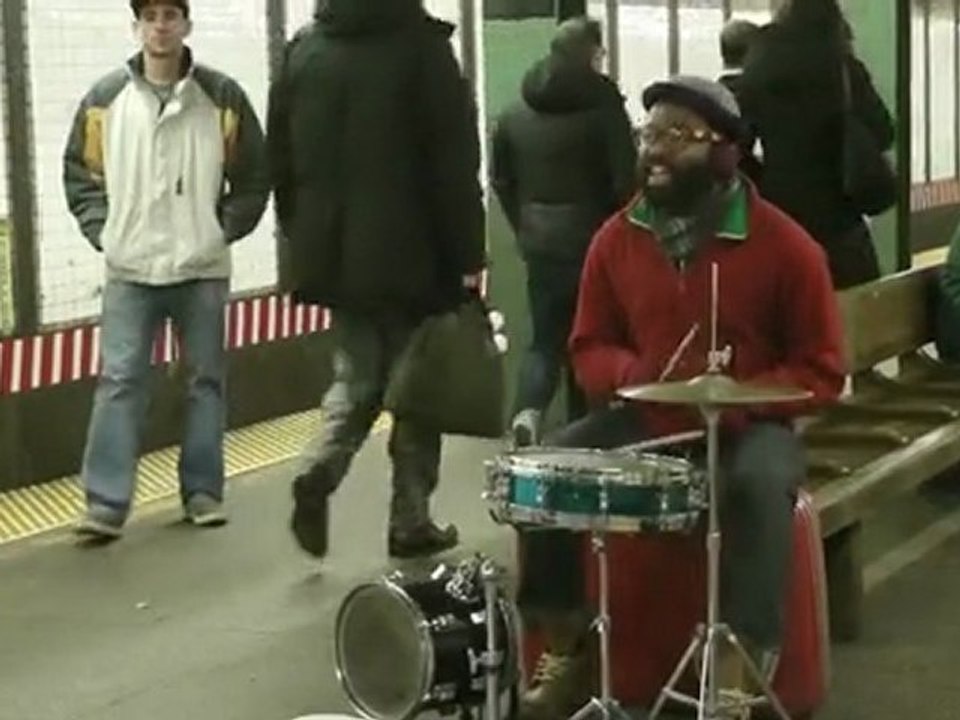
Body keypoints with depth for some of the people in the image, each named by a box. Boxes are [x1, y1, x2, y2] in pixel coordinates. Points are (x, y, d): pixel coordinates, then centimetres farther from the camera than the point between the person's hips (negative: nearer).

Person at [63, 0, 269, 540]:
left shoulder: (223, 97, -2)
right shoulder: (106, 99, 1)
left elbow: (255, 175, 4)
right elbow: (80, 171, 10)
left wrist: (225, 229, -3)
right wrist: (102, 230, 0)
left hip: (203, 268, 0)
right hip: (129, 270, 0)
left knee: (207, 379, 7)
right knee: (120, 381, -4)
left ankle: (203, 491, 18)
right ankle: (106, 502, -4)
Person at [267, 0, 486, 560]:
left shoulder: (304, 50, 6)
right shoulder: (420, 45, -10)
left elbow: (281, 160, 10)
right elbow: (455, 161, -12)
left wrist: (303, 238, 18)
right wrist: (467, 255, -6)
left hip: (332, 254, 5)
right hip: (411, 255, -4)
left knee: (356, 375, 17)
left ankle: (319, 471, -8)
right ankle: (411, 523, 11)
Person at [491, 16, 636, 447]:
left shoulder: (516, 112, 7)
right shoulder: (602, 103, -10)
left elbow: (500, 180, 11)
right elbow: (625, 180, -13)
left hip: (540, 243, 4)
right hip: (593, 239, -4)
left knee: (545, 339, 11)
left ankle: (527, 411, -13)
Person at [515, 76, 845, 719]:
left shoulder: (785, 246, -10)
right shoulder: (617, 239, 2)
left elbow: (821, 373, -7)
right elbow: (589, 347, 11)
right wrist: (630, 374, -13)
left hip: (751, 426, -4)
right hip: (645, 421, 4)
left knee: (757, 485, -36)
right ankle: (565, 654, -3)